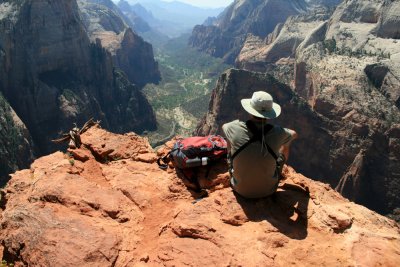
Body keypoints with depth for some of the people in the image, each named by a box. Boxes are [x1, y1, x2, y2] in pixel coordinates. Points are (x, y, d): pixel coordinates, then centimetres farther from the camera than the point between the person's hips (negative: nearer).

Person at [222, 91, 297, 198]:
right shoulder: (278, 133, -21)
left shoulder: (234, 128, -23)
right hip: (268, 190, 0)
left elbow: (224, 126, 5)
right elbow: (294, 134, 5)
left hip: (241, 190, 0)